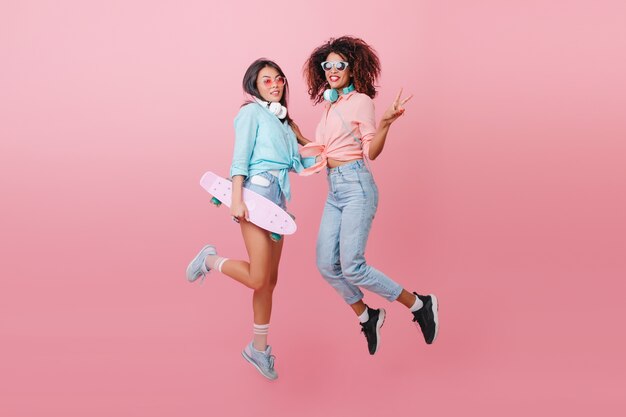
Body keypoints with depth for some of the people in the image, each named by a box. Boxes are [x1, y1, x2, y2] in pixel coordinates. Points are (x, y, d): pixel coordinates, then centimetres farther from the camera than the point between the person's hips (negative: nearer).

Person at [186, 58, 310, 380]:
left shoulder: (283, 121, 22)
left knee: (270, 279, 9)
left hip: (278, 199, 8)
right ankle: (210, 260, 12)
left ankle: (258, 347, 20)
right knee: (257, 278, -13)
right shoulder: (251, 112, 0)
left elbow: (297, 163, 15)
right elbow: (240, 157, -10)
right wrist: (237, 199, -19)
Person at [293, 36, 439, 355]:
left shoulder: (360, 101, -4)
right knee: (327, 265, 1)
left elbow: (371, 152, -10)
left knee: (351, 266, -12)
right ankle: (367, 317, 22)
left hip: (356, 185, -8)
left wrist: (385, 123, -24)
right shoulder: (329, 105, 17)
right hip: (334, 190, 8)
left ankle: (420, 305, 3)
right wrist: (296, 134, 20)